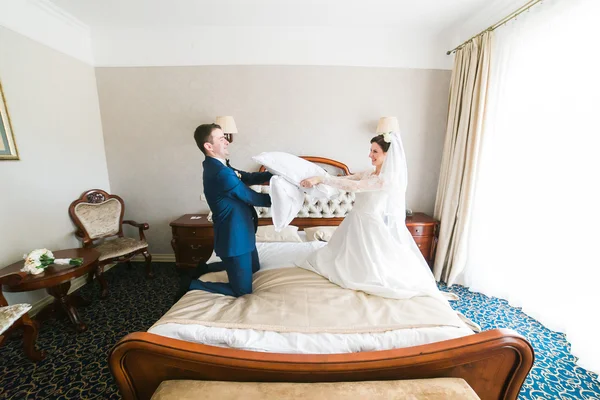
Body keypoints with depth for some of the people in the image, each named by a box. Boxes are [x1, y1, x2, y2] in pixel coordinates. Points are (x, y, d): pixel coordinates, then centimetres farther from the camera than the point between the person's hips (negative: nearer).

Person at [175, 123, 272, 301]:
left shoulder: (218, 166, 6)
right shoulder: (220, 173, -26)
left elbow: (249, 177, 10)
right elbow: (251, 198, -18)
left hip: (241, 232, 10)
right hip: (234, 238, -10)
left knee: (254, 268, 30)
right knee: (242, 291, 6)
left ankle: (205, 268, 34)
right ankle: (191, 284, 16)